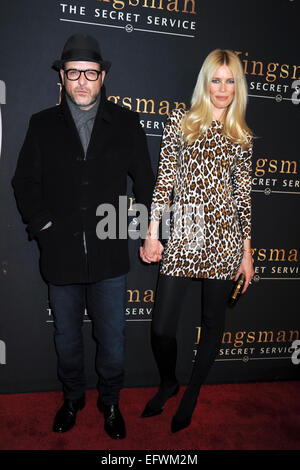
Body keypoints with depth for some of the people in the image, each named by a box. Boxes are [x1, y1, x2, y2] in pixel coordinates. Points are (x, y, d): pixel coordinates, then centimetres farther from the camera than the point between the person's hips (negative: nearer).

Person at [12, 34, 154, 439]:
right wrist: (43, 226, -3)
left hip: (110, 256, -1)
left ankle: (110, 402, 37)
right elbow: (25, 183, 8)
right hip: (60, 256, 1)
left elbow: (145, 182, 7)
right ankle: (73, 397, 43)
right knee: (67, 339, 17)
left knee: (112, 341, 10)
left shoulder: (125, 122, 3)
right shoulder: (43, 124, 6)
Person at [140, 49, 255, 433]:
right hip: (181, 238, -1)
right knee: (161, 327, -1)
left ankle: (191, 394, 35)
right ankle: (168, 382, 32)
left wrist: (247, 251, 6)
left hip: (224, 240, 2)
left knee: (213, 322, 11)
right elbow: (164, 179, 2)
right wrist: (152, 234, -2)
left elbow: (243, 194, 9)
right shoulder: (180, 121, 5)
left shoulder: (242, 137, 10)